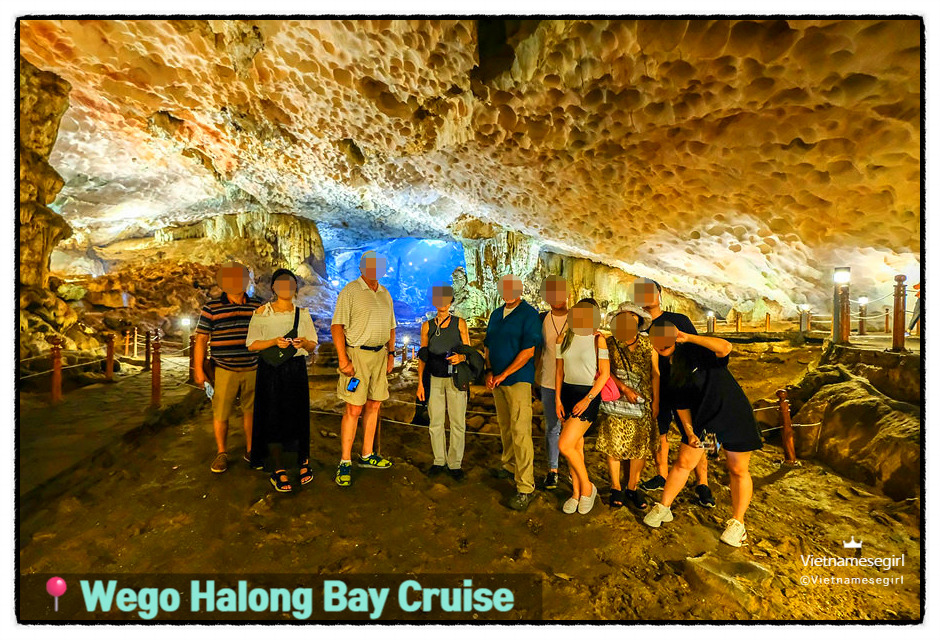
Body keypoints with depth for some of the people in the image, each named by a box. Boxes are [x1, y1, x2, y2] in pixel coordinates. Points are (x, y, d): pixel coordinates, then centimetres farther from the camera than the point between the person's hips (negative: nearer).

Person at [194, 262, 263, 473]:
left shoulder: (256, 306, 4)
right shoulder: (211, 307, -4)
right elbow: (201, 339, -2)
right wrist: (198, 369, -4)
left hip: (252, 369, 3)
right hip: (225, 370, -2)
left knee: (250, 410, 11)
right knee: (220, 413, 4)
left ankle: (250, 450, 27)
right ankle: (221, 454, 24)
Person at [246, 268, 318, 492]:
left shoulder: (302, 313, 8)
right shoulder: (262, 312, 2)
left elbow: (313, 345, 9)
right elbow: (251, 345, -2)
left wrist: (303, 342, -13)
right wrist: (274, 341, -18)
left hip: (296, 369, 2)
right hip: (270, 370, -1)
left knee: (298, 414, 3)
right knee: (273, 417, 1)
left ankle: (303, 461, 21)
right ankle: (279, 470, 14)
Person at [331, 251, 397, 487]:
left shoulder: (385, 294, 15)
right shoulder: (350, 291, -5)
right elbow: (337, 326, -11)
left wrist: (391, 353, 13)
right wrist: (343, 359, -17)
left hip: (380, 354, 6)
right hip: (357, 354, -6)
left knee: (374, 406, 11)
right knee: (354, 409, -5)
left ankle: (367, 456, 24)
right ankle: (345, 462, 8)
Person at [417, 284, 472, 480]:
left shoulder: (460, 323, 0)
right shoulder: (427, 326, 5)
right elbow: (423, 356, 6)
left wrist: (461, 357, -21)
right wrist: (420, 383, 2)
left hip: (456, 379, -1)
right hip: (435, 379, 2)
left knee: (458, 422, 1)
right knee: (435, 422, 7)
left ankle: (455, 463, 17)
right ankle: (439, 461, 24)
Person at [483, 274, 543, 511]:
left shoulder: (529, 314, -9)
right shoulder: (496, 314, 13)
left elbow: (528, 351, -15)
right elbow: (488, 345, 16)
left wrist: (503, 375, -15)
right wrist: (489, 371, 1)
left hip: (518, 379, -7)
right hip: (497, 379, 7)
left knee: (520, 432, -8)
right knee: (504, 426, 18)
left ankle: (526, 488, -1)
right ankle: (510, 466, 36)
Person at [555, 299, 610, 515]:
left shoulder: (598, 339, -6)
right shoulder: (563, 339, 6)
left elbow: (604, 374, -7)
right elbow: (559, 371, 10)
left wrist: (587, 399, -13)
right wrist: (558, 399, 2)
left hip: (589, 394, -4)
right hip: (567, 393, 5)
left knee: (565, 444, -12)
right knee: (576, 445, 11)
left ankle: (587, 487, 11)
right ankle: (576, 493, 27)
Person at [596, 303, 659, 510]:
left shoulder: (648, 345, 6)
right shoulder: (609, 344, 1)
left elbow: (655, 374, 8)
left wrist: (656, 401, 3)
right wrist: (624, 388, -15)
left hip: (643, 403, 2)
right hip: (616, 402, -2)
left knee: (641, 446, 4)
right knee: (614, 444, 0)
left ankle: (632, 488, 21)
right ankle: (616, 488, 16)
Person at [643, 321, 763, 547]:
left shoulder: (698, 351, -19)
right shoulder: (672, 368, -1)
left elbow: (725, 347, -42)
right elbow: (681, 403, 5)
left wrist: (688, 337, -41)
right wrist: (689, 431, 1)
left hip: (733, 415, -5)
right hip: (702, 418, 5)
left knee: (738, 470, 6)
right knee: (683, 463, 6)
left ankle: (737, 523, 24)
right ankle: (663, 508, 19)